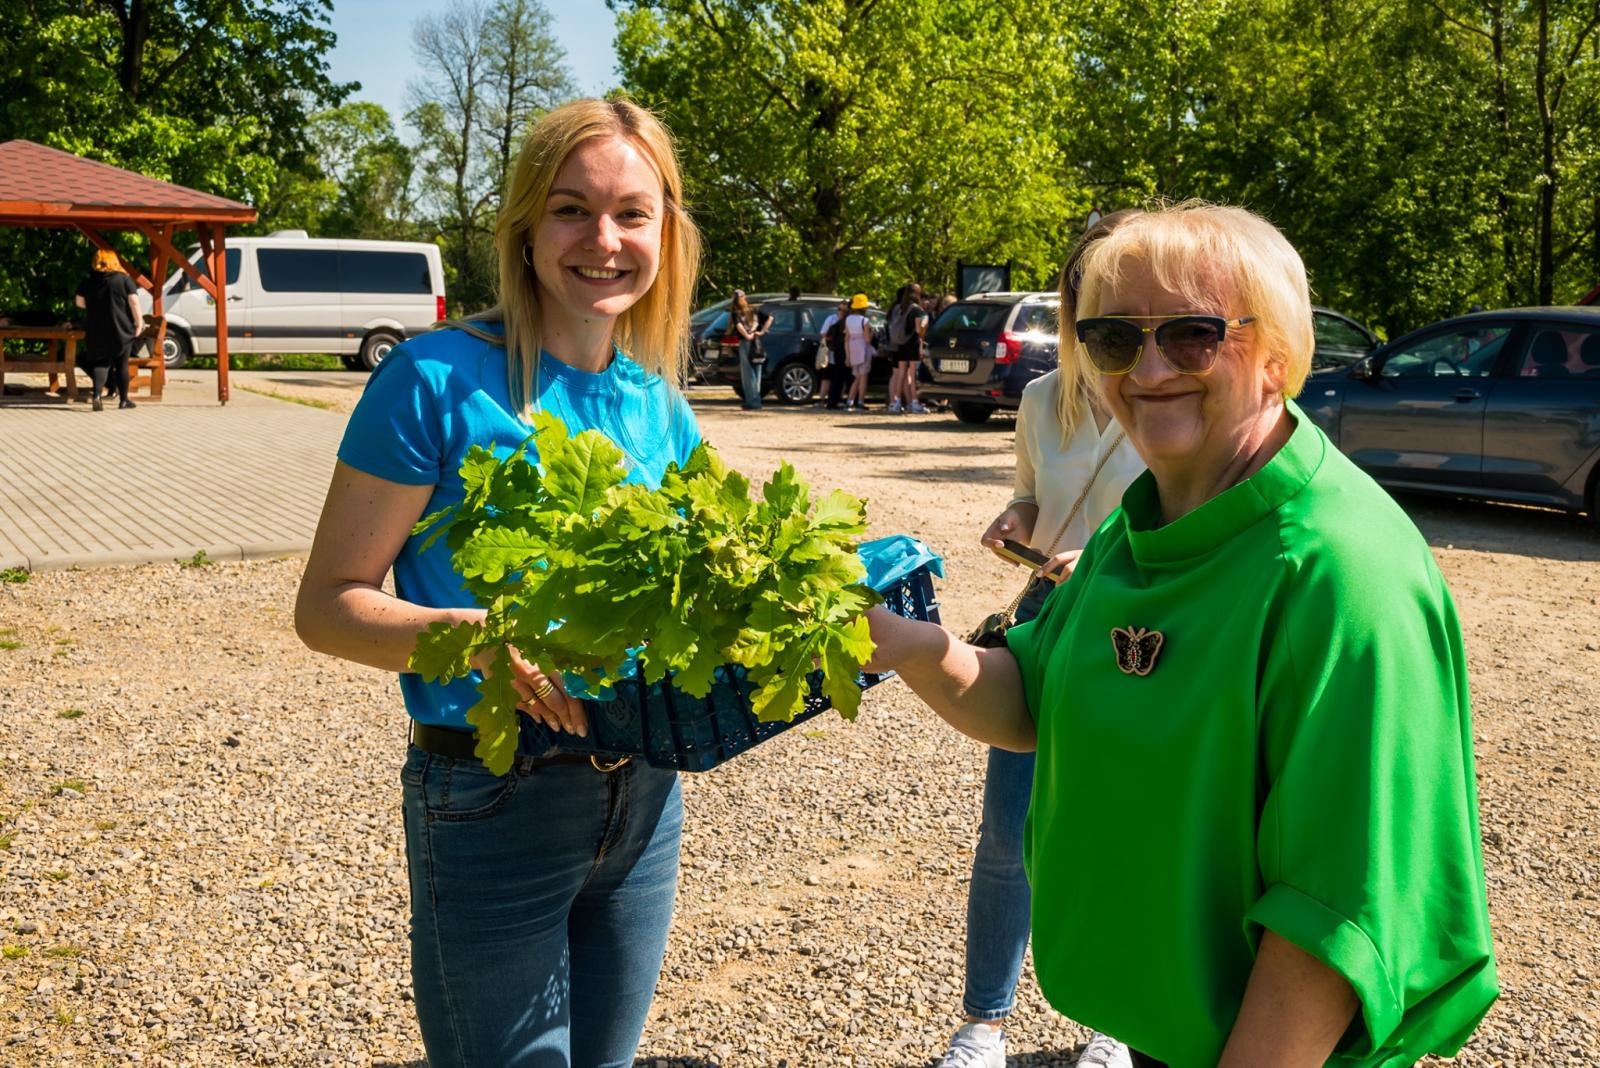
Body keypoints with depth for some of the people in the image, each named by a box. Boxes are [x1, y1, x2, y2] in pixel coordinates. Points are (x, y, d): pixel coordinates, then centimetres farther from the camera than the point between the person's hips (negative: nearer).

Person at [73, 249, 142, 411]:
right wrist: (139, 322, -5)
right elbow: (134, 302, -10)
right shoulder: (124, 279, -3)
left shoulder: (87, 282, 6)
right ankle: (123, 400, 14)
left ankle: (97, 394, -17)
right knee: (121, 365, 7)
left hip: (96, 331, 2)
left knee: (101, 362, 6)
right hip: (121, 330, -2)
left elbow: (79, 302, 13)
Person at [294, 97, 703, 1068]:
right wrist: (478, 635, -29)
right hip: (492, 801, -5)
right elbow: (329, 605, -12)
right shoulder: (439, 380, -14)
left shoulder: (658, 404, 3)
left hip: (643, 796, 6)